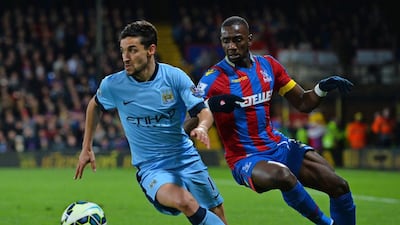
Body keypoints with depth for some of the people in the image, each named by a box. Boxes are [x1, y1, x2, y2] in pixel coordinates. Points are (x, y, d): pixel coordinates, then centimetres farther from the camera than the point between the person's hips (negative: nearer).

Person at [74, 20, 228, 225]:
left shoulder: (175, 77, -9)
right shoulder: (112, 85, -7)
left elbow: (204, 112, -8)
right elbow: (95, 106, 15)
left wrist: (201, 128, -32)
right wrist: (86, 148, 14)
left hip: (187, 160, 2)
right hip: (151, 168, -2)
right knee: (184, 202, -32)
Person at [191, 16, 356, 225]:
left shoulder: (268, 65, 4)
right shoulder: (214, 79, -12)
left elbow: (303, 103, 12)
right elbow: (187, 126, -18)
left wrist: (323, 88, -7)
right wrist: (210, 106, -35)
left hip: (278, 145, 6)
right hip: (245, 159, -6)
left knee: (339, 186, -4)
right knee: (283, 176, -38)